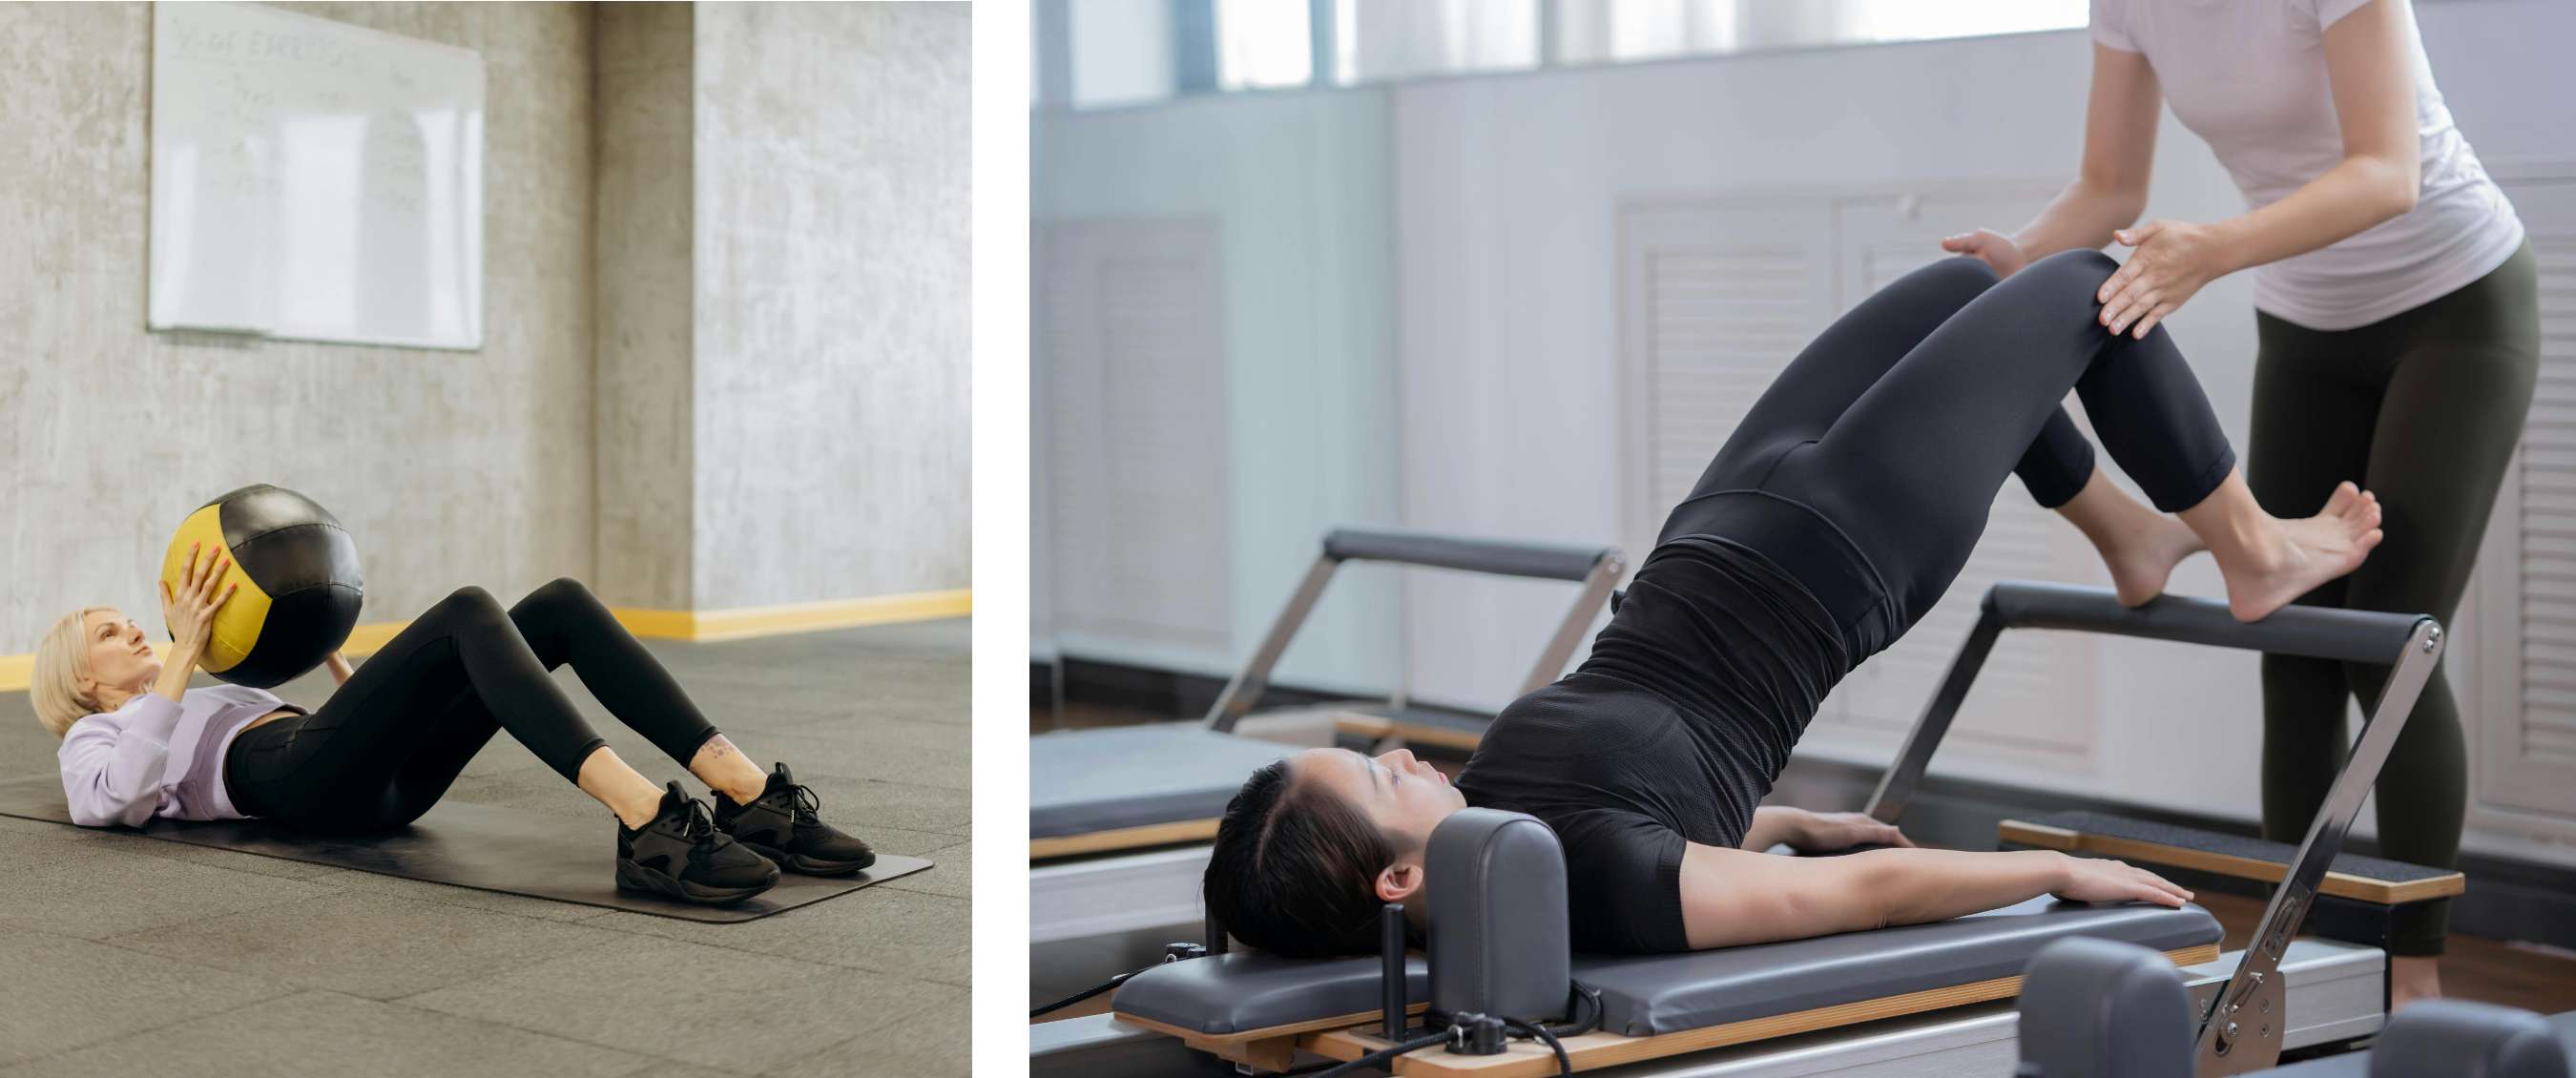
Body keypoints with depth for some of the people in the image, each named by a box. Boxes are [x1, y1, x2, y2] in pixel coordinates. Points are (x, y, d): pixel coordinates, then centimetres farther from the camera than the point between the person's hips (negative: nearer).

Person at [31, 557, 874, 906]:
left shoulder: (228, 703, 42)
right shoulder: (92, 744, 22)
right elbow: (129, 792, -5)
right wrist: (185, 653, -2)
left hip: (389, 780, 7)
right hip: (307, 784, -7)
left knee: (561, 604, -16)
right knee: (467, 611, -31)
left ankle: (753, 797, -33)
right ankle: (648, 824, -52)